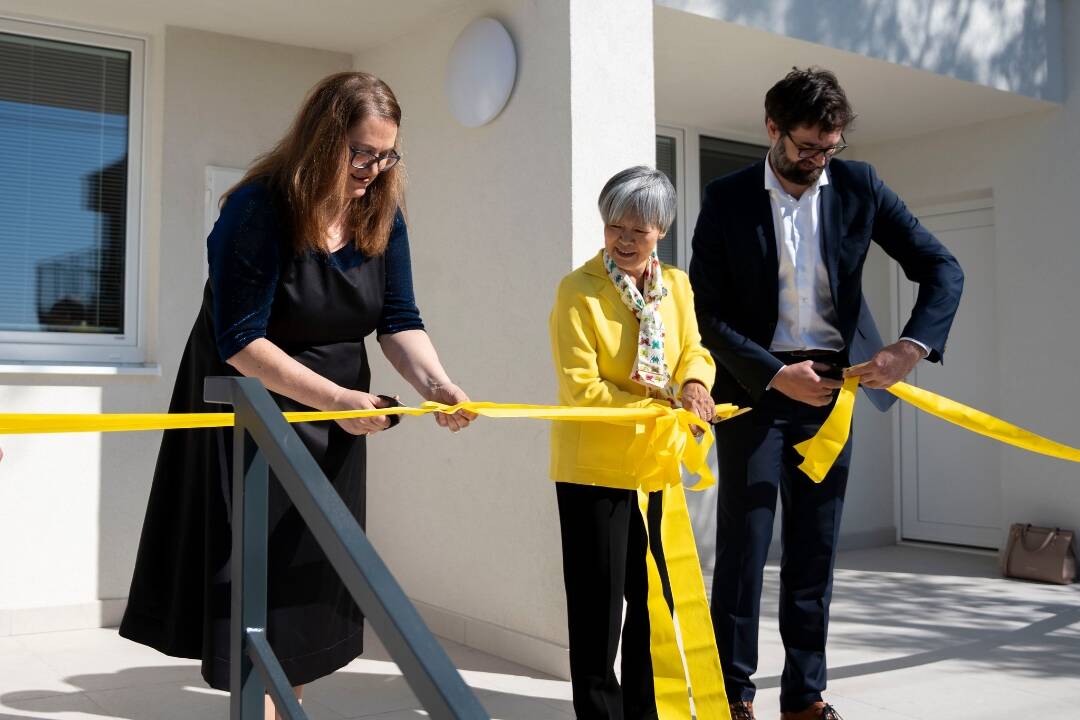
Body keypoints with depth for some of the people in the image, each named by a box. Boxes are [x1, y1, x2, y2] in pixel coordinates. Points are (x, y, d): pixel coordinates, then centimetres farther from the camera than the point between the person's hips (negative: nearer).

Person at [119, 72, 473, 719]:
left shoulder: (382, 216, -3)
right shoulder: (258, 209, -20)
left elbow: (399, 321, -6)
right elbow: (238, 342, -22)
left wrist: (434, 381, -26)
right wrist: (336, 398, -26)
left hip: (336, 420, 6)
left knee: (315, 578, 13)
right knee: (258, 583, -3)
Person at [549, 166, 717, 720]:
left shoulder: (676, 285, 5)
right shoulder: (578, 291, -14)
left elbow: (693, 351, 9)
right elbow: (581, 388, -18)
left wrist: (694, 384, -14)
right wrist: (659, 410, -23)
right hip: (593, 465, -6)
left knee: (653, 596, 16)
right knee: (600, 602, 2)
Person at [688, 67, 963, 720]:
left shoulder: (858, 186, 1)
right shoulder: (728, 200, -4)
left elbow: (942, 268, 0)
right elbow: (708, 313, -6)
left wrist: (913, 346, -16)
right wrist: (776, 374, -16)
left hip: (830, 386, 2)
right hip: (755, 388, -2)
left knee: (815, 549, 7)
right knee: (744, 542, -1)